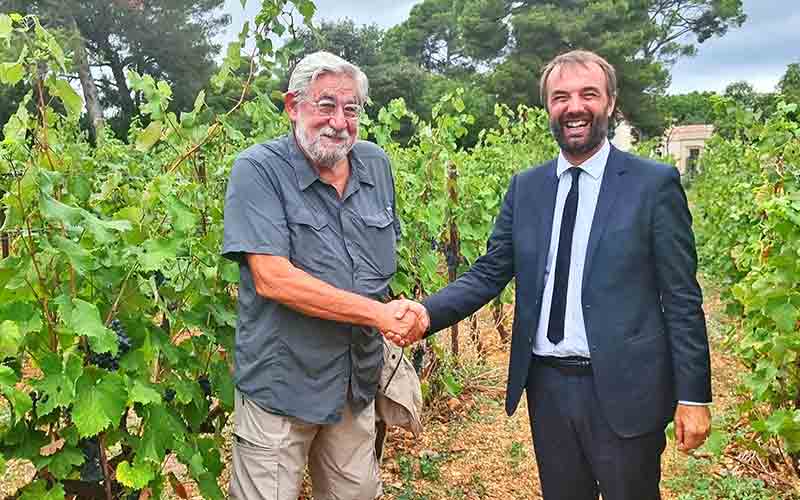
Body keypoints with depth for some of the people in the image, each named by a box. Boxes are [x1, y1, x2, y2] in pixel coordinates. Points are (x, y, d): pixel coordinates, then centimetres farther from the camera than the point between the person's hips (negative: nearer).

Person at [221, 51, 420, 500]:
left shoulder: (376, 164, 4)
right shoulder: (258, 170, -14)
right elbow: (272, 278, -23)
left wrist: (393, 324, 7)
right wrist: (378, 313, -21)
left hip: (358, 384, 6)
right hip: (280, 387, -5)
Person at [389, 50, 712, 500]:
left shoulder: (654, 183, -5)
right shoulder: (526, 187, 5)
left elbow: (682, 298, -5)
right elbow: (488, 272, 2)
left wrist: (694, 396, -7)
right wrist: (428, 312, -15)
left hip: (622, 390, -3)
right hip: (548, 385, 4)